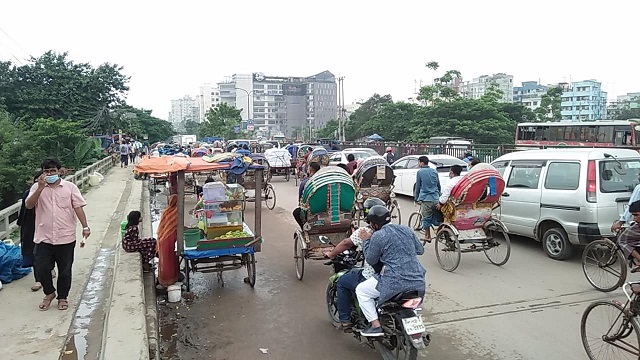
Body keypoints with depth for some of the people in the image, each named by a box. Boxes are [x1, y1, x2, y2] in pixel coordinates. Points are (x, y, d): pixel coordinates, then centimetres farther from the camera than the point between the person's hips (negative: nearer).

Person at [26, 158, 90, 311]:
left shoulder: (70, 187, 1)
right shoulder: (37, 187, 4)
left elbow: (78, 207, -3)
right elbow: (28, 205, -9)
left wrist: (85, 227, -12)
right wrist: (40, 188, -20)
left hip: (66, 238, -1)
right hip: (43, 238, 1)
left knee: (65, 271, 9)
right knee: (41, 269, 4)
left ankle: (62, 297, 27)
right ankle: (49, 293, 30)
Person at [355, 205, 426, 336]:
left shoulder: (377, 236, -8)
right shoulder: (406, 229, 10)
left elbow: (371, 260, 2)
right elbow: (420, 250, 18)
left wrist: (365, 241, 13)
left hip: (395, 281, -7)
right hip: (417, 280, 7)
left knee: (361, 290, 9)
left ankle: (376, 325, 3)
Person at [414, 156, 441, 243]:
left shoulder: (420, 172, -4)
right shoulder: (434, 171, 10)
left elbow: (417, 186, 1)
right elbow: (439, 185, 18)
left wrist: (416, 198, 11)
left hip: (425, 198, -4)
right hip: (436, 198, 4)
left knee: (426, 218, 5)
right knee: (436, 217, 12)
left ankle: (428, 236, 10)